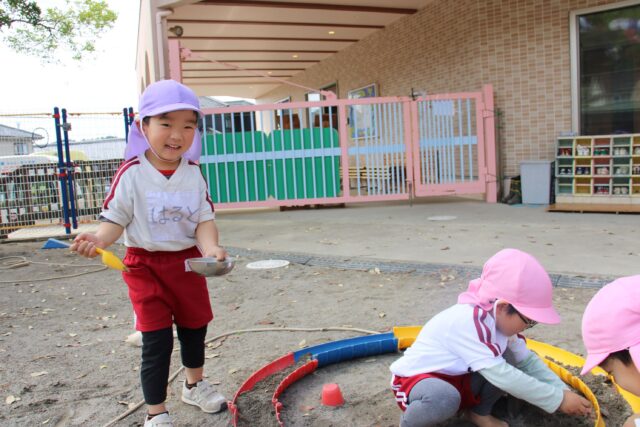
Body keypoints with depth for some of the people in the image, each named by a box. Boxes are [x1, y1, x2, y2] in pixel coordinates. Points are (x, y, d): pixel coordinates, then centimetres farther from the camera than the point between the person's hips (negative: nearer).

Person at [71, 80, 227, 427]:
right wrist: (98, 239, -32)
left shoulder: (193, 173, -4)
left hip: (188, 261, 4)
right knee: (157, 340, -3)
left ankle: (195, 385, 46)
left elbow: (204, 219, -5)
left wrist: (210, 247, -25)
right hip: (145, 264, -4)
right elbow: (115, 219, -10)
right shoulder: (132, 173, -14)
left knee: (194, 327, 19)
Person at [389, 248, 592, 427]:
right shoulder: (468, 321, -33)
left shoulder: (502, 320, -5)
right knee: (445, 399, -41)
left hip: (459, 380, 8)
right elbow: (501, 375, -35)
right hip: (415, 379, -8)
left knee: (508, 359, -9)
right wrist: (559, 399, -28)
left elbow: (528, 361, 4)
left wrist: (563, 391, -8)